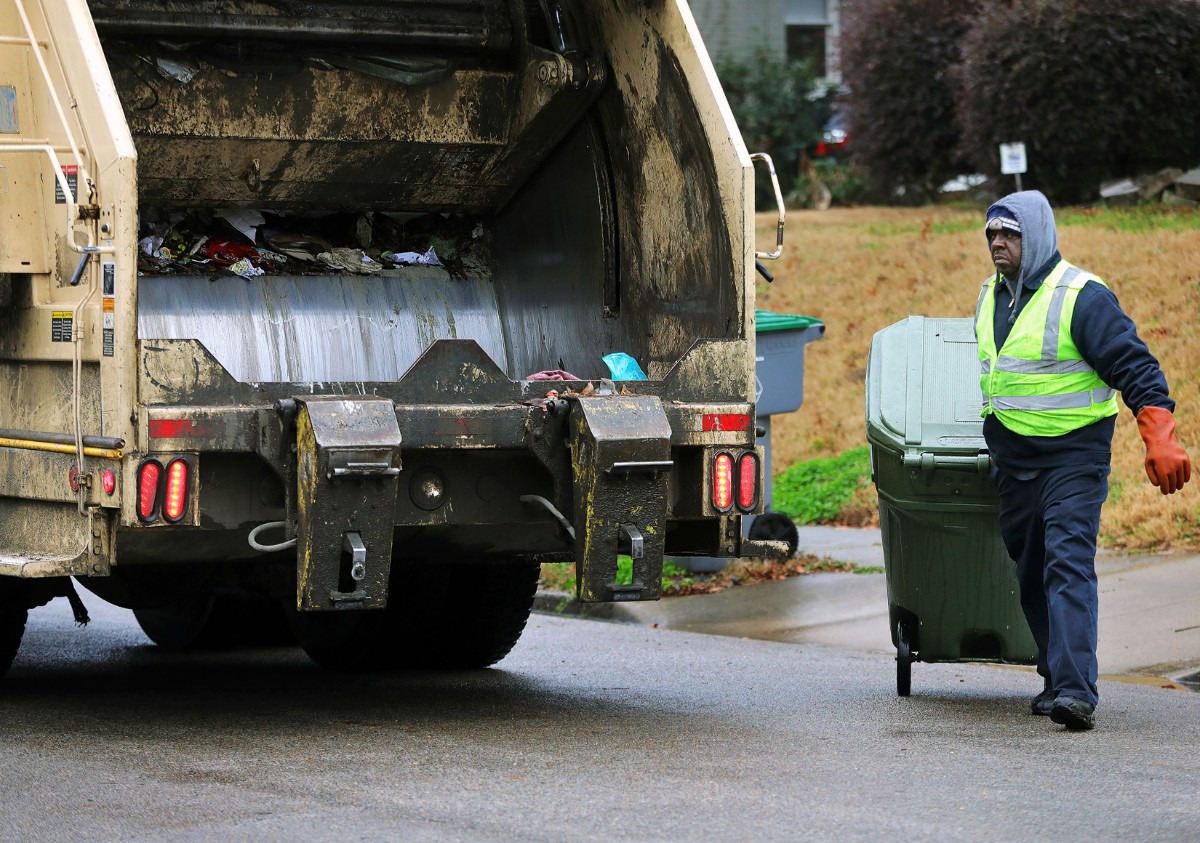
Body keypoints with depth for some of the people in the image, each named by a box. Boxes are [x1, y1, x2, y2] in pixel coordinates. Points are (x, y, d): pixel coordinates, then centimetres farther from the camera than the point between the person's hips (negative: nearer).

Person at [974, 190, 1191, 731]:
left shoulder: (1082, 297, -14)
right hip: (1012, 459, 8)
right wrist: (995, 436, 30)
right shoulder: (991, 296, 9)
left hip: (1074, 457, -8)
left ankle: (1076, 691, -24)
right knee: (1030, 574, 12)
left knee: (1068, 565, -17)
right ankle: (1057, 676, 25)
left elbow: (1135, 367, -17)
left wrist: (1160, 439, -26)